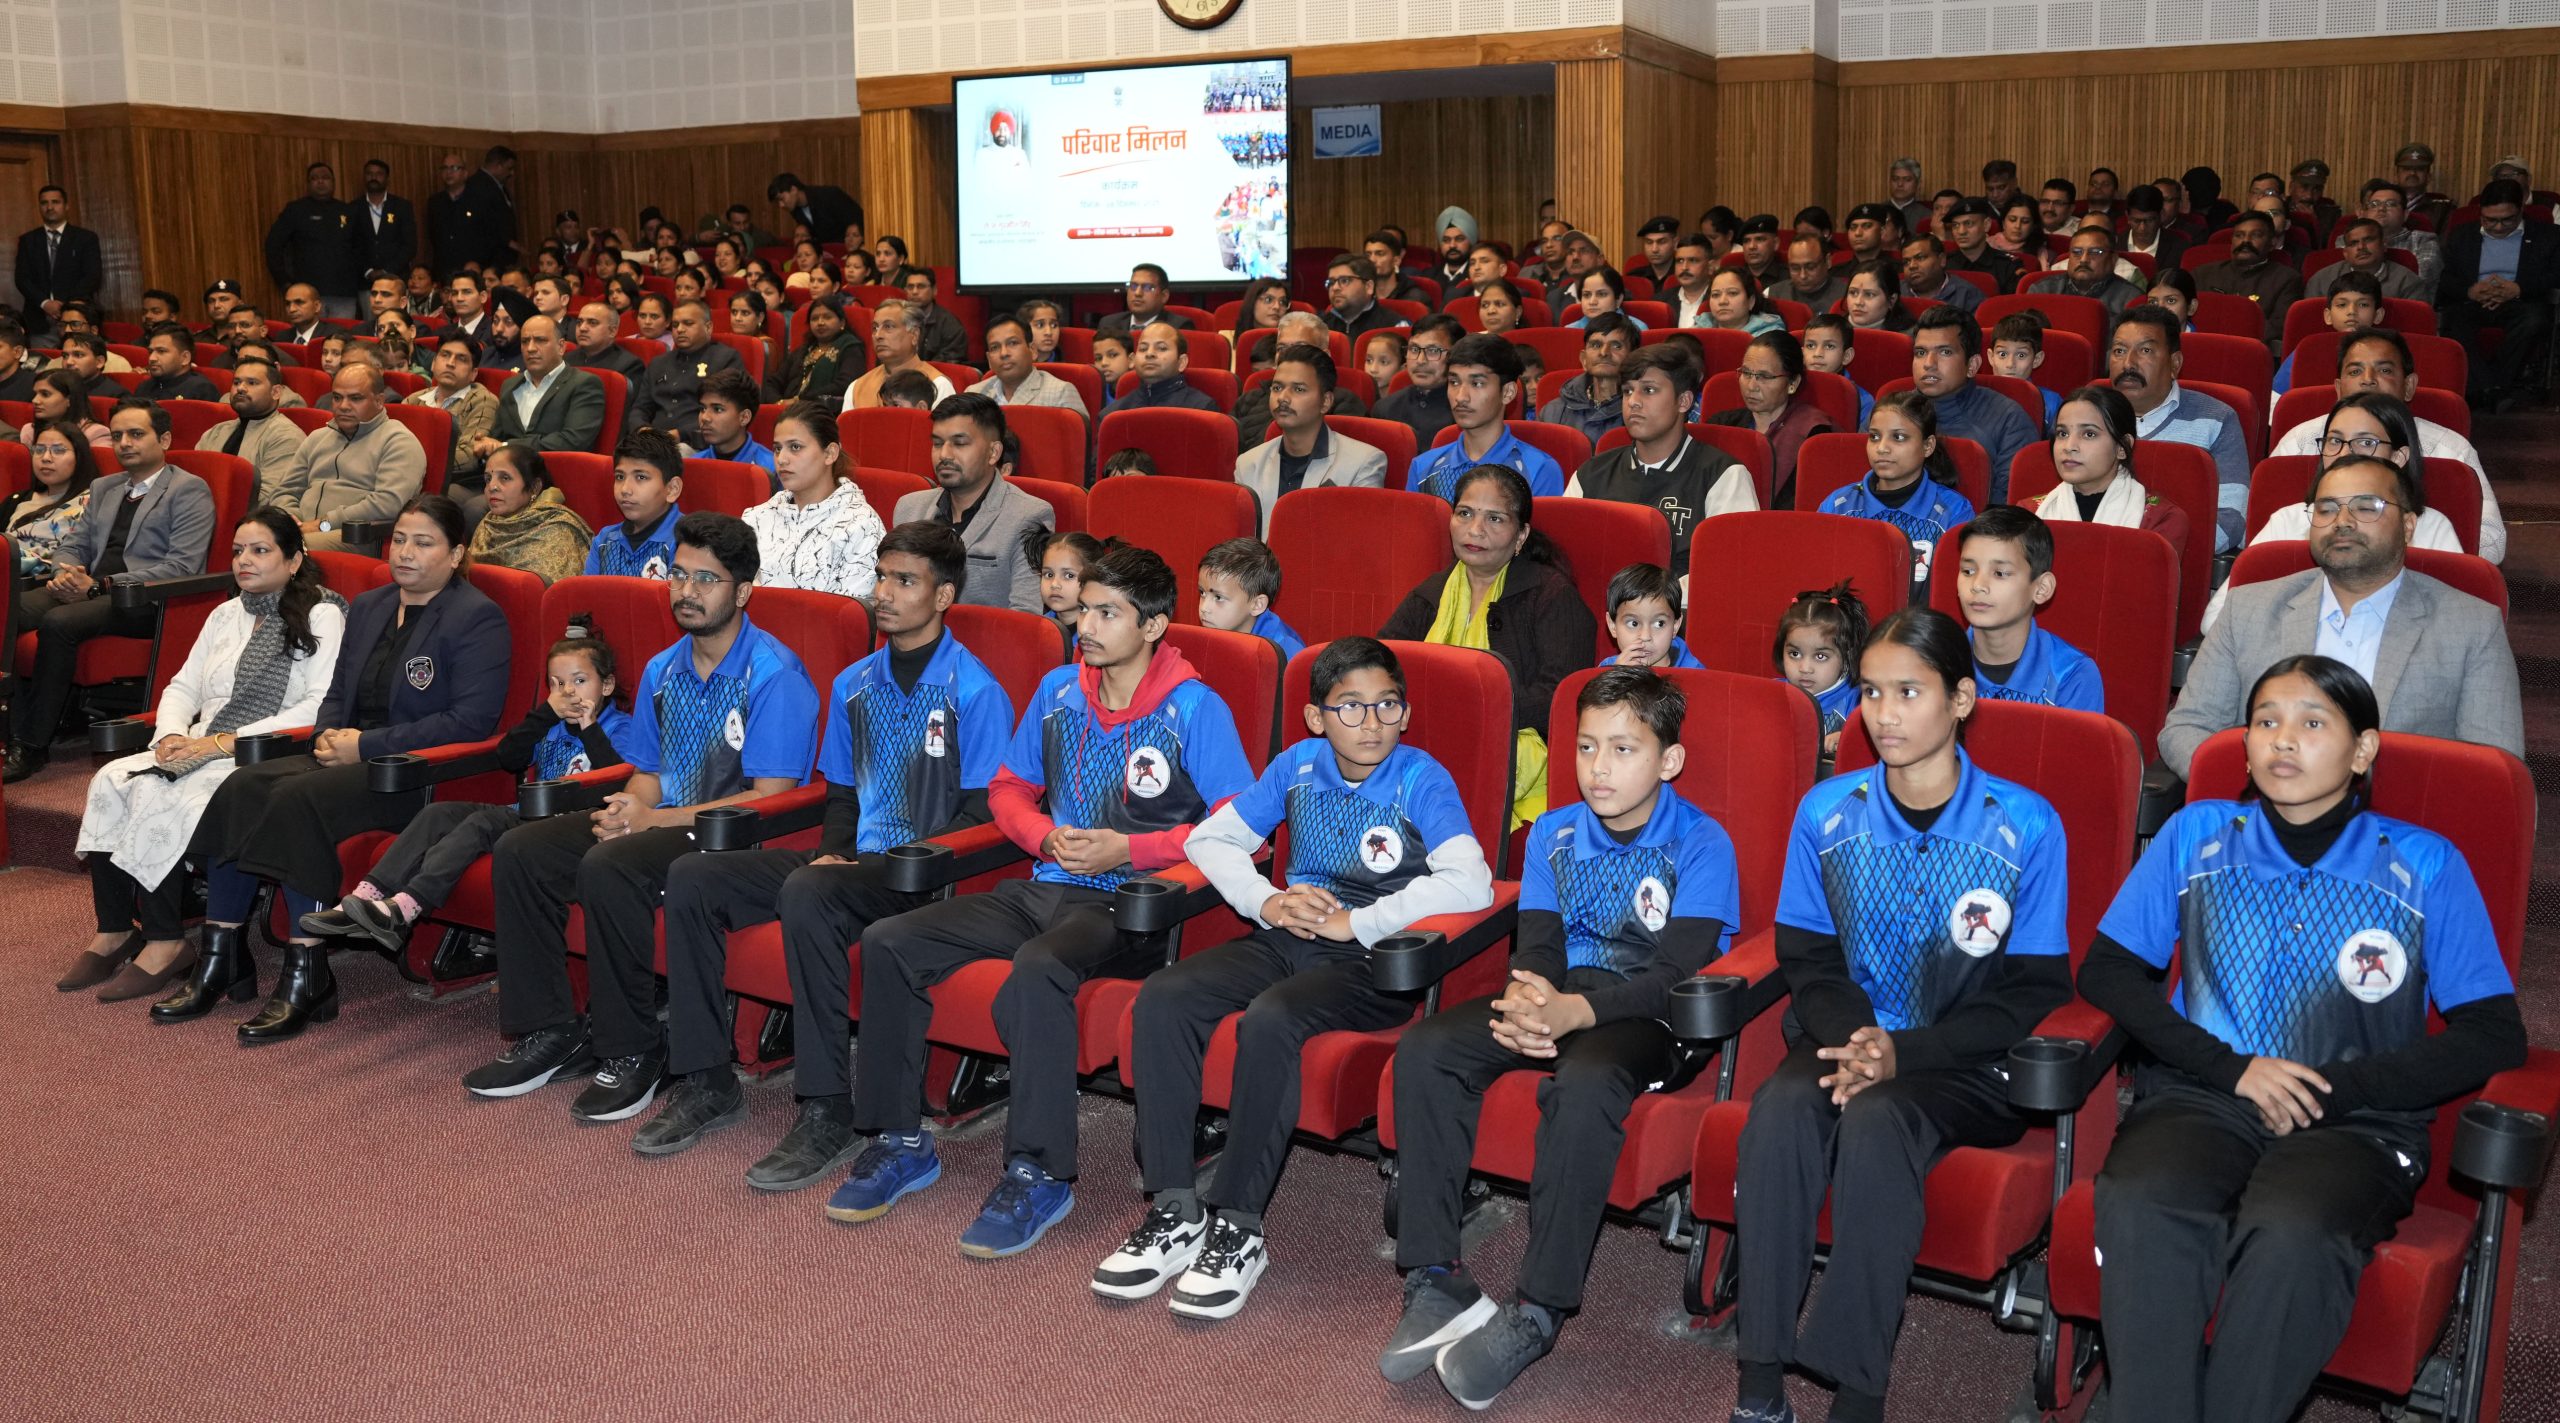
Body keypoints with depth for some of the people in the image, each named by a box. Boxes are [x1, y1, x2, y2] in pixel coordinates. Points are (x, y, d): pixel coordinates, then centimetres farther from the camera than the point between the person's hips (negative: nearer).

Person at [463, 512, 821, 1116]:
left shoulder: (775, 675, -12)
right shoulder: (663, 670, 14)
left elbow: (771, 797, -17)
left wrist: (655, 818, -18)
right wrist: (629, 807, -6)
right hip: (661, 822, 8)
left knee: (608, 867, -32)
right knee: (519, 851, -8)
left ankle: (632, 1052, -17)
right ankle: (548, 1029, 2)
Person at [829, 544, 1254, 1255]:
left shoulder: (1195, 709, -6)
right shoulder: (1058, 689, 12)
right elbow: (1008, 788, 21)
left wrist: (1130, 849, -16)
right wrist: (1046, 836, -1)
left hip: (1128, 903, -6)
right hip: (1045, 886, 7)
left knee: (1036, 970, -38)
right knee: (887, 942, -9)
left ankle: (1040, 1173, -24)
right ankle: (903, 1141, 2)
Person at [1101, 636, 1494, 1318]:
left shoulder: (1421, 779, -6)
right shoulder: (1298, 765, 9)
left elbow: (1470, 883, -22)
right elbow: (1211, 838, 14)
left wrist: (1355, 922, -19)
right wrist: (1268, 902, -5)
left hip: (1375, 960, -5)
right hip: (1286, 937, 6)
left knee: (1269, 1020, -35)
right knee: (1161, 998, -19)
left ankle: (1237, 1229, -21)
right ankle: (1175, 1210, -13)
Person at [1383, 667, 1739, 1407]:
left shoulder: (1700, 844, -8)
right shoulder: (1554, 832, 9)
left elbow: (1676, 972, -17)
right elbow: (1536, 943, 3)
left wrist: (1576, 1010, -33)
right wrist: (1523, 1002, -23)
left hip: (1653, 1014, -5)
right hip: (1558, 997, 6)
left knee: (1585, 1084, -38)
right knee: (1424, 1052, -18)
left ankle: (1536, 1312, -27)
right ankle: (1435, 1283, -17)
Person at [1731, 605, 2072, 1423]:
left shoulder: (2024, 826, -6)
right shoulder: (1826, 813, 2)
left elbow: (2034, 993, -5)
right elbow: (1807, 964, 6)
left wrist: (1904, 1052, -17)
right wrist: (1852, 1040, -15)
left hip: (1967, 1067, -2)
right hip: (1849, 1041, 3)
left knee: (1876, 1120, -34)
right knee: (1781, 1106, -30)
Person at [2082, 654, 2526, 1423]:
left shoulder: (2426, 865, 8)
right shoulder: (2194, 835, 12)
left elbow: (2494, 1038, 4)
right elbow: (2106, 970, 8)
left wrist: (2335, 1090, -8)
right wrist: (2233, 1068, -6)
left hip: (2357, 1121, -1)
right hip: (2201, 1098, 1)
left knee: (2292, 1234, -36)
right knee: (2140, 1203, -34)